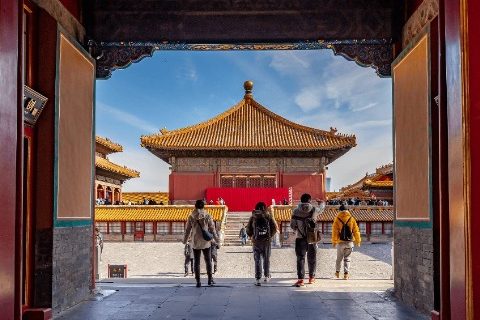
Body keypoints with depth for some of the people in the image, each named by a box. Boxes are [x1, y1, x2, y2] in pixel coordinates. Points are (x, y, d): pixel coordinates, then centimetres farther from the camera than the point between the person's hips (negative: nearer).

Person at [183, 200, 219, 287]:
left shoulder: (191, 217, -3)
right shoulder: (207, 216, -5)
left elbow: (187, 230, 2)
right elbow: (212, 229, -2)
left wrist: (184, 240, 15)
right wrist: (216, 239, 9)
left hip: (195, 243, 0)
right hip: (206, 242, 0)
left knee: (196, 262, 6)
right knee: (208, 260, 13)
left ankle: (198, 281, 4)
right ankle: (210, 279, 14)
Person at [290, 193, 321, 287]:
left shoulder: (296, 211, -6)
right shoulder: (314, 210, -5)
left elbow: (292, 225, -2)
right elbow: (321, 209, 18)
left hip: (300, 238, -1)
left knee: (300, 259, 0)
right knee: (312, 258, 16)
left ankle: (300, 279, -10)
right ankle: (311, 277, 27)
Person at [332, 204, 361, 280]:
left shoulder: (337, 219, -4)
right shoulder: (351, 218, 1)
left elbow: (334, 231, -4)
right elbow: (356, 230, 3)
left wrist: (334, 241, 2)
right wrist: (358, 241, 10)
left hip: (340, 242, -1)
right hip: (349, 242, 1)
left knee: (339, 258, 15)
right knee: (347, 258, 7)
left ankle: (337, 271, 26)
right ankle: (346, 273, -2)